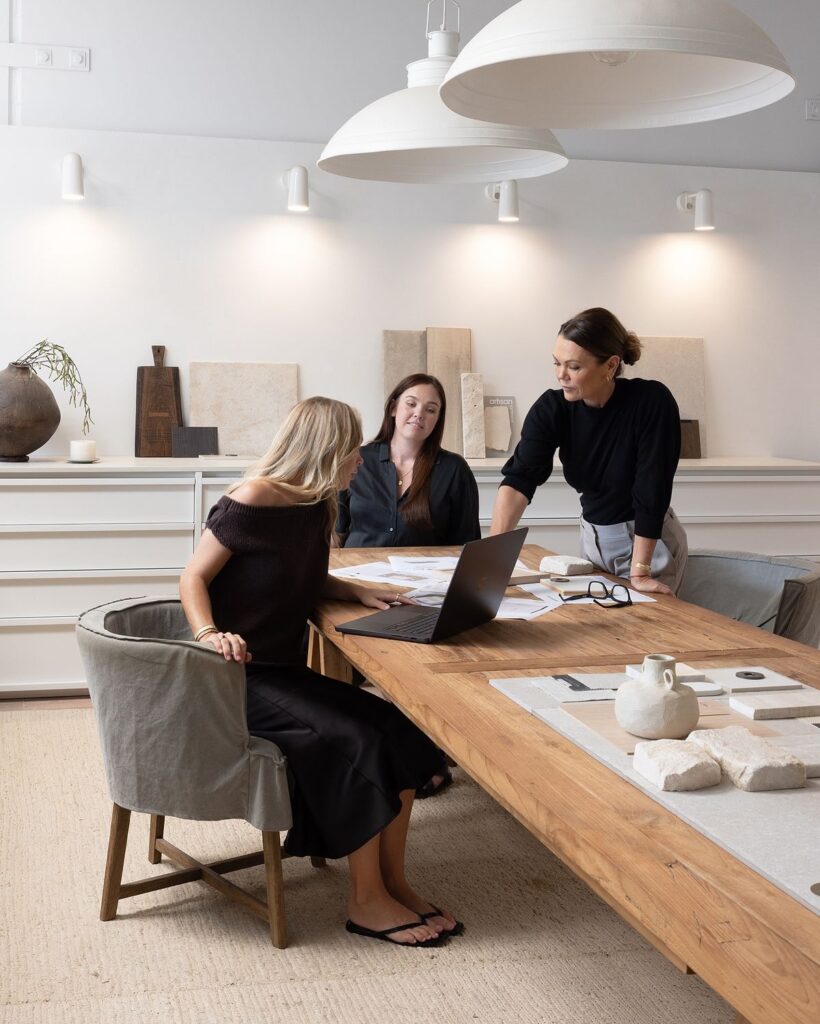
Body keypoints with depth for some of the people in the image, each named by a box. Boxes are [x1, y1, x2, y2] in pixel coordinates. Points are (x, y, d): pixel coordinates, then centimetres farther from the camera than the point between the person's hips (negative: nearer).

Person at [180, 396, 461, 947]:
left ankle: (393, 881, 0)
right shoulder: (252, 500, -15)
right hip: (239, 676, -8)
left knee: (400, 728, -9)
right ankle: (366, 901, -10)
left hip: (283, 670, 8)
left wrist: (357, 591, 5)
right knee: (354, 740, -24)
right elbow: (194, 577, -12)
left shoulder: (316, 505, 8)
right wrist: (209, 633, -30)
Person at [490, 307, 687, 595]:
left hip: (650, 541, -4)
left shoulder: (652, 402, -25)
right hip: (593, 536, 4)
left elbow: (651, 489, -25)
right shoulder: (552, 408, -15)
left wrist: (639, 572, -27)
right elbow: (520, 478, -26)